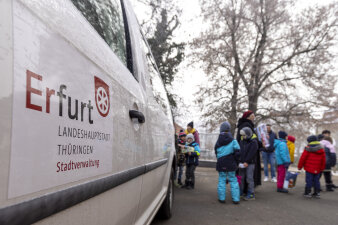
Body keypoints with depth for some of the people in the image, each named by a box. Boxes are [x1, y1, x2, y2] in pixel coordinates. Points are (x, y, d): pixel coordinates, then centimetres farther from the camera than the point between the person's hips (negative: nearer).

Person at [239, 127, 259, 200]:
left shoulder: (254, 142, -10)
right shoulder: (242, 141, 11)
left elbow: (251, 153, -16)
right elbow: (239, 151, 10)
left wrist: (247, 162, -19)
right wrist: (239, 160, -1)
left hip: (250, 163, -7)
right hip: (242, 163, 7)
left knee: (249, 178, -6)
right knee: (241, 177, 11)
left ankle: (251, 194, 0)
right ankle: (241, 192, 21)